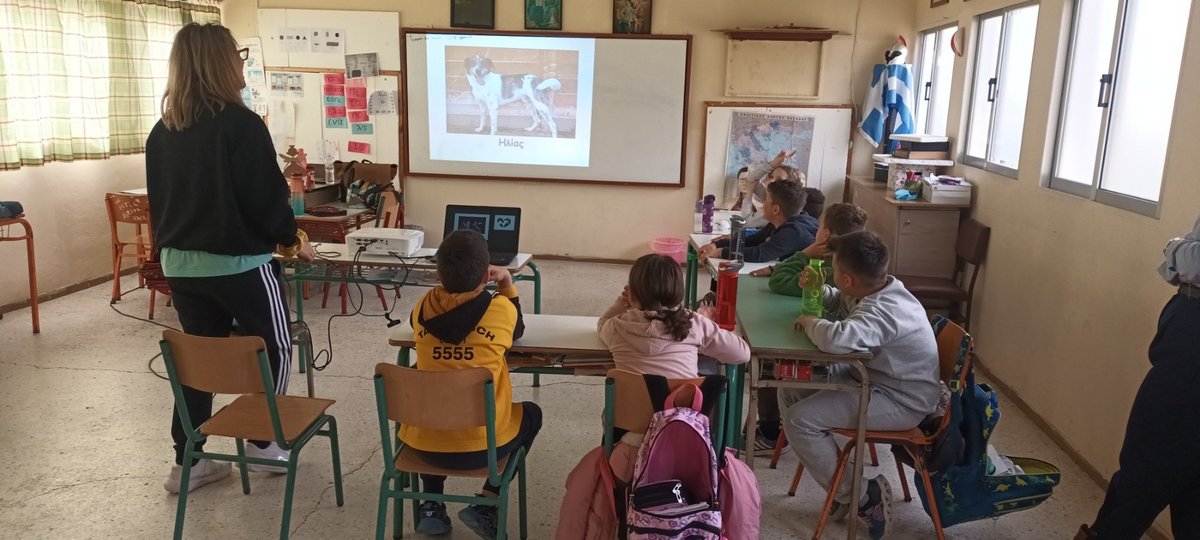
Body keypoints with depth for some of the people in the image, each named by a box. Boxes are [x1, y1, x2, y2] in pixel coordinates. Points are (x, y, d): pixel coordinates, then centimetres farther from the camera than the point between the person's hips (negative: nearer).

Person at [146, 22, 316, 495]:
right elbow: (266, 198, -16)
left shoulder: (162, 131, 5)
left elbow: (158, 199, 12)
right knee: (275, 347, 13)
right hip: (238, 261, -7)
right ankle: (263, 443, 20)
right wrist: (291, 239, 0)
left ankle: (187, 462, 20)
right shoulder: (241, 125, -16)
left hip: (179, 261, 7)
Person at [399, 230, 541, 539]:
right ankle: (485, 506, 15)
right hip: (481, 445, -3)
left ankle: (431, 507, 27)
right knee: (531, 413, 28)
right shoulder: (500, 309, -10)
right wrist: (507, 285, 14)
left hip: (424, 443, 3)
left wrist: (452, 281, 19)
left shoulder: (424, 307, -2)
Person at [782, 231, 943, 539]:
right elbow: (839, 303, 20)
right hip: (872, 377, 10)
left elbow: (837, 338, -50)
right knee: (790, 392, 6)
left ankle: (860, 495, -2)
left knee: (799, 420, -19)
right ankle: (840, 480, 13)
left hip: (902, 402, -10)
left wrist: (809, 322, -27)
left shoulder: (881, 312, -32)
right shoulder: (875, 290, -2)